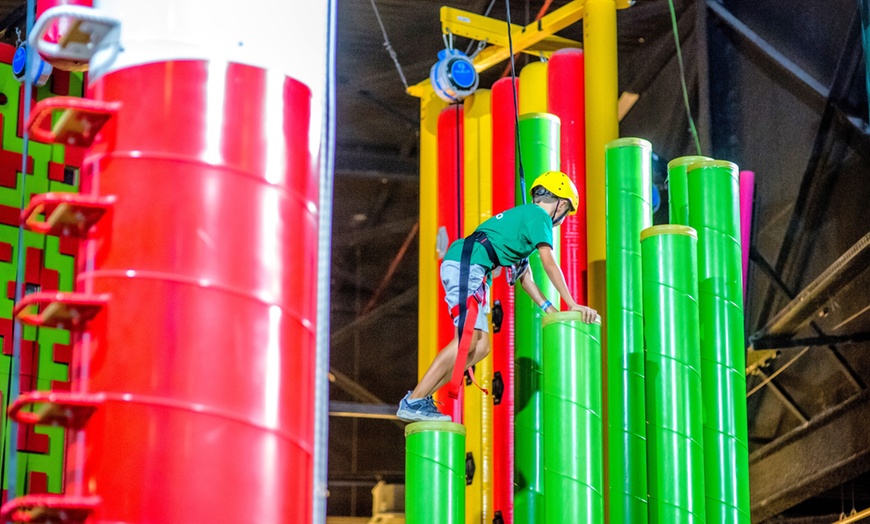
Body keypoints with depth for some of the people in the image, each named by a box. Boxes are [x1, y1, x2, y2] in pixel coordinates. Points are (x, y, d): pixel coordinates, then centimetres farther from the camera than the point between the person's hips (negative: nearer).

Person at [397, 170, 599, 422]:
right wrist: (572, 305, 0)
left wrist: (548, 308, 29)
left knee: (481, 347, 5)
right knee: (467, 340, -17)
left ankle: (421, 396, 0)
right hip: (467, 265, -10)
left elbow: (523, 273, 34)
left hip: (457, 268, 10)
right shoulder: (539, 215, 3)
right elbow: (549, 264, -3)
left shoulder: (522, 214, 32)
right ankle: (414, 402, -21)